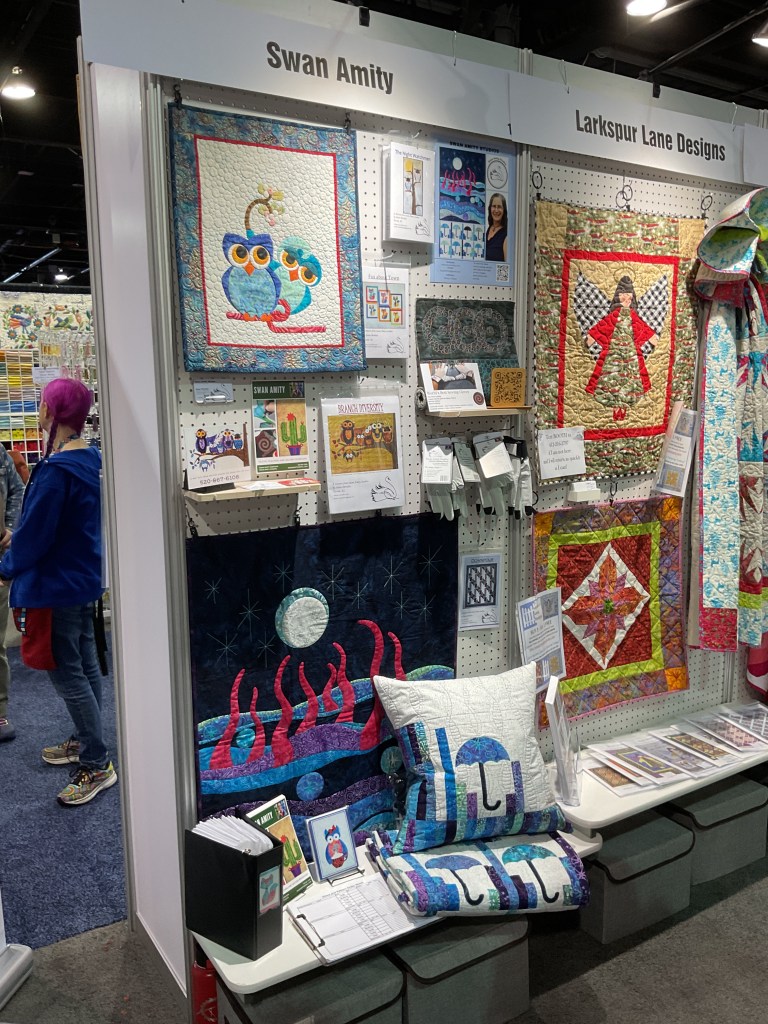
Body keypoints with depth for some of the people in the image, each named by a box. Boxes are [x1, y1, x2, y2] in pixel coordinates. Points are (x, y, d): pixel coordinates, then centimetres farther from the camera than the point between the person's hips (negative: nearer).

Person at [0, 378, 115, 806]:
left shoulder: (56, 471, -24)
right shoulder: (91, 460, 4)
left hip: (58, 584, -9)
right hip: (87, 577, 9)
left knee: (67, 673, 0)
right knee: (85, 664, 19)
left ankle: (97, 764, 8)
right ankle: (84, 741, 35)